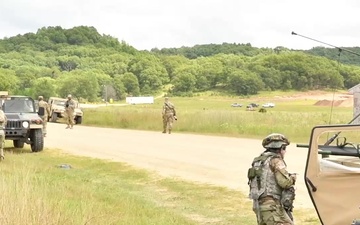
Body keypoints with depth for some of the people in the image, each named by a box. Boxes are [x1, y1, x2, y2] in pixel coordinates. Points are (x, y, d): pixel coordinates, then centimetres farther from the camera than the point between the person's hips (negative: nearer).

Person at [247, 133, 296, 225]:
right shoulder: (275, 160, -8)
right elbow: (284, 182, -18)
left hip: (259, 205, 9)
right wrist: (292, 178, 3)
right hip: (272, 207, -9)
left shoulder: (259, 161, 18)